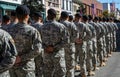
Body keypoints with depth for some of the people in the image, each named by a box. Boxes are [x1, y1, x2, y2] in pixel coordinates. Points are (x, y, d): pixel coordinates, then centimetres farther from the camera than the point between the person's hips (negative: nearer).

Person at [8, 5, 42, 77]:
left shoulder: (11, 31, -1)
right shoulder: (33, 31, -12)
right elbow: (37, 50, -20)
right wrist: (22, 58, -15)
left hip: (13, 66, 4)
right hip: (26, 67, -4)